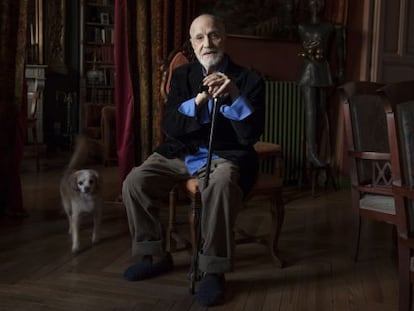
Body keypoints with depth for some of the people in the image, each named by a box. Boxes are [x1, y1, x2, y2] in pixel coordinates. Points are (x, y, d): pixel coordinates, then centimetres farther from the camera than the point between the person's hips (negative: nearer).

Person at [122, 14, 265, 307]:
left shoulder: (249, 79, -6)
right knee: (134, 182, -16)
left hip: (226, 155, -4)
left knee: (221, 184, -39)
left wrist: (234, 95, -31)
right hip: (182, 152, 4)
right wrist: (199, 99, -23)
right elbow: (170, 128, -6)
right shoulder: (182, 75, 5)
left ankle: (213, 270, -21)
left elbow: (250, 135, -16)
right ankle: (156, 255, 6)